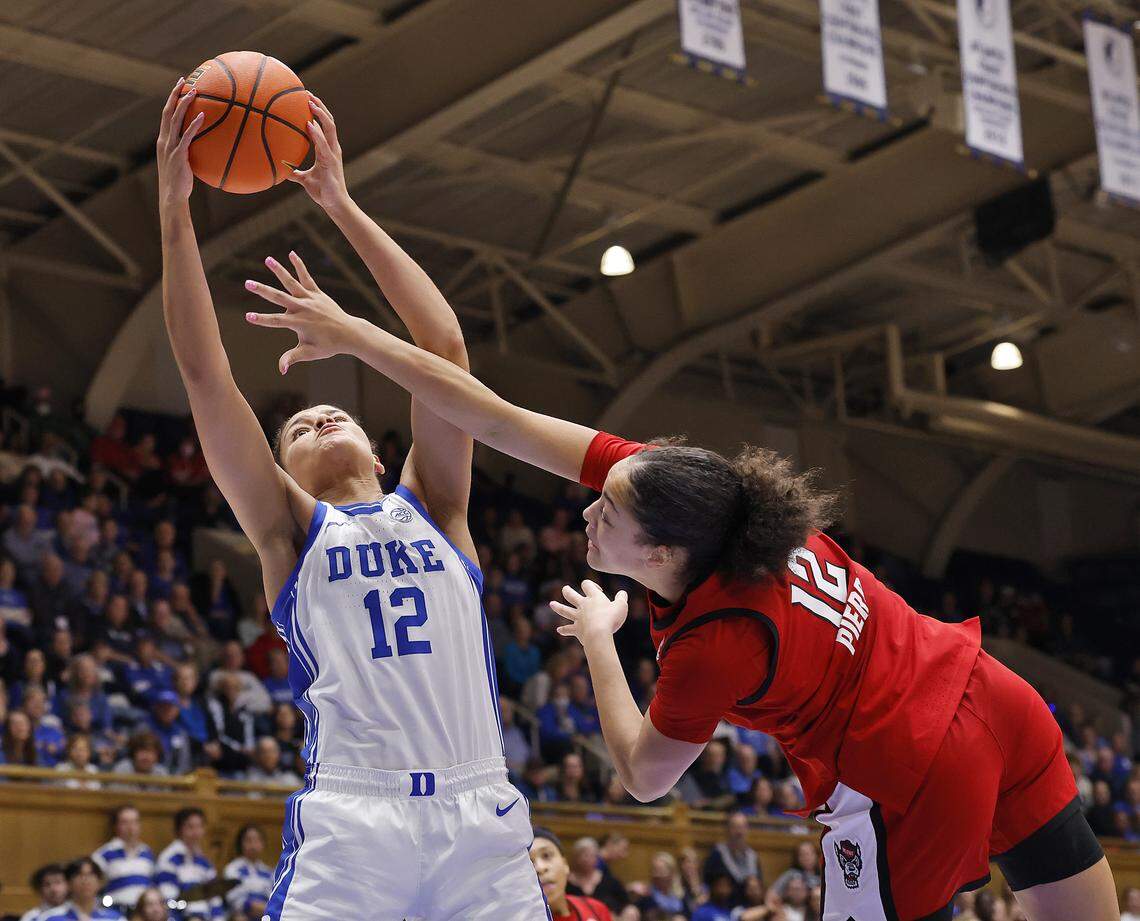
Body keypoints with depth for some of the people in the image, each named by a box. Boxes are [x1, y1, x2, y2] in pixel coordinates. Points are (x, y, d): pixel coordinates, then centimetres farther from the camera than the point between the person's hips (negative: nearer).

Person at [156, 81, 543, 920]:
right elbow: (206, 374, 7)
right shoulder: (290, 529, 15)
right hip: (352, 825, -2)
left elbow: (445, 347, 11)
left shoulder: (432, 509, 19)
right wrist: (173, 208, 2)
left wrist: (344, 207, 11)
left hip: (481, 816, 2)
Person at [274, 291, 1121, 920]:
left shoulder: (713, 642, -23)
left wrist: (597, 638, 6)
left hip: (910, 788, -8)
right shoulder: (700, 488, -9)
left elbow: (645, 776, -4)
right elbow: (501, 424, -8)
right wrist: (353, 335, -7)